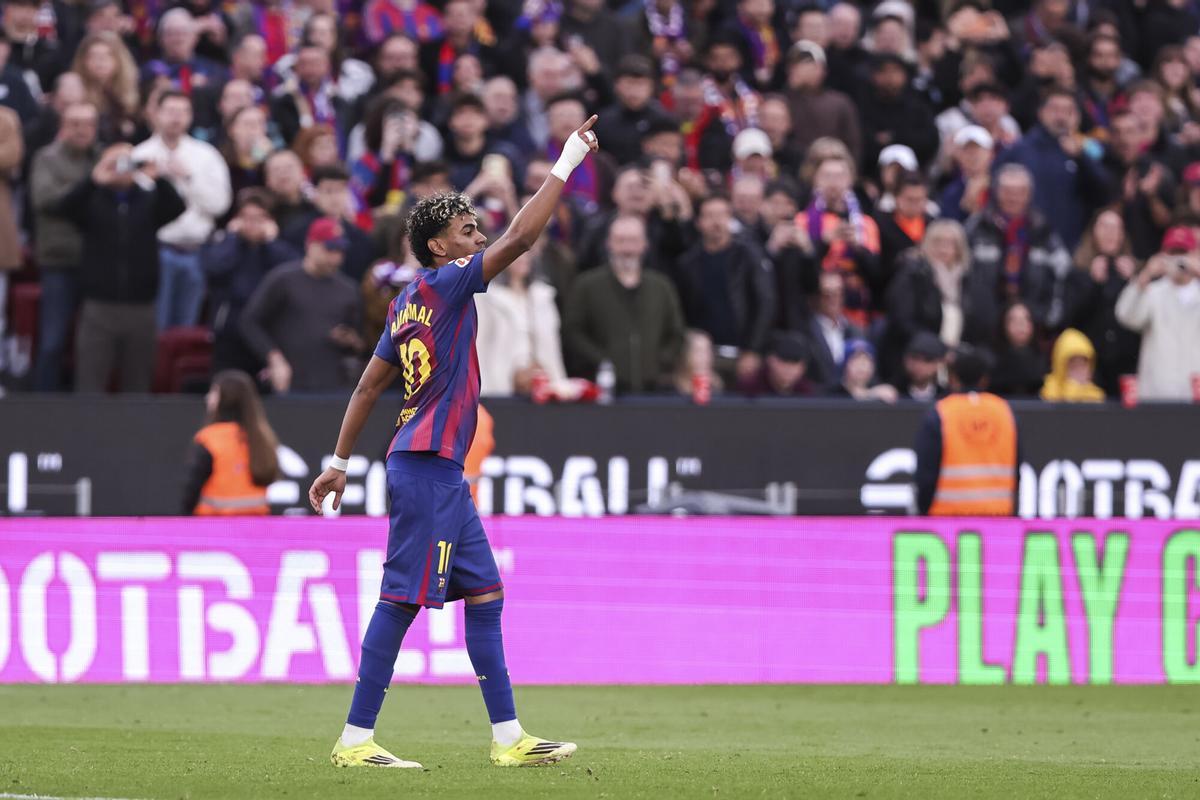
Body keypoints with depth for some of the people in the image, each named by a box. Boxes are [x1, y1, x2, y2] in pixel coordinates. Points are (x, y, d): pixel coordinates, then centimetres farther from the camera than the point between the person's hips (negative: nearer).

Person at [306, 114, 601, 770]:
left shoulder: (409, 302, 16)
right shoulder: (443, 284, -8)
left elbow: (371, 383, 19)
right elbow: (519, 238, -16)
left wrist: (339, 462, 22)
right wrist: (567, 163, -10)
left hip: (441, 470, 10)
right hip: (426, 464, -10)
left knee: (484, 594, 9)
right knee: (401, 599, -9)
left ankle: (507, 737, 9)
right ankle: (355, 740, -7)